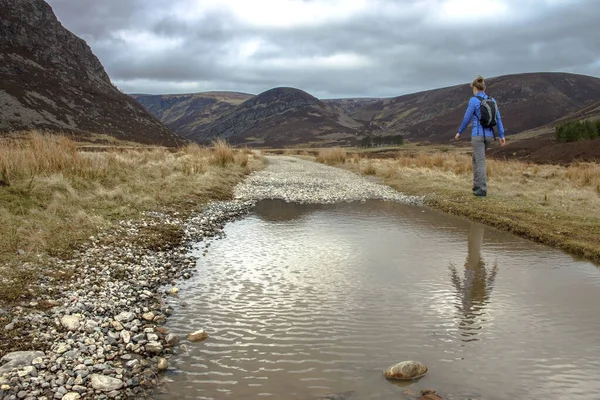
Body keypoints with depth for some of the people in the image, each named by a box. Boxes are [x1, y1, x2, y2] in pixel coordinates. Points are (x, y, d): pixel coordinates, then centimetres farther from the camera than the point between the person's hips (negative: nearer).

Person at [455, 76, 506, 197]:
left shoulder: (474, 100, -12)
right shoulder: (492, 100, 8)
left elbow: (467, 118, -8)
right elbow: (498, 118, 8)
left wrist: (459, 132, 7)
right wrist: (501, 135, 10)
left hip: (478, 135, -6)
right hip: (488, 135, 6)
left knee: (480, 162, -3)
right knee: (476, 159, 21)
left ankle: (483, 190, -2)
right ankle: (477, 185, 22)